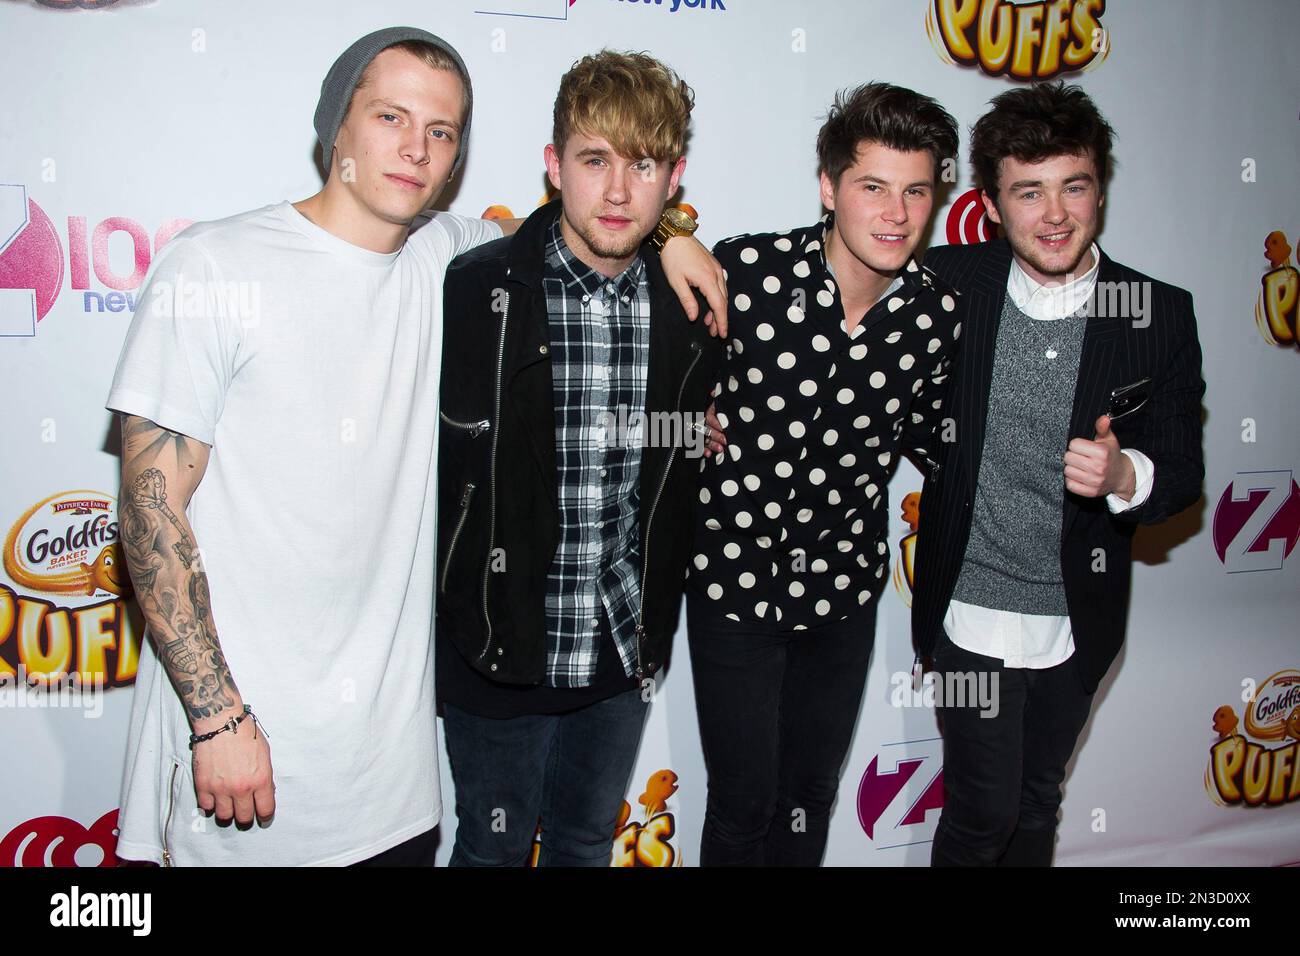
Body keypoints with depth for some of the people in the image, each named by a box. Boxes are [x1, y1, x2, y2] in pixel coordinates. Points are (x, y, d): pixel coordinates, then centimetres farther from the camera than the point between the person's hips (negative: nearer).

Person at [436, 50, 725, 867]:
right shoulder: (477, 289, -14)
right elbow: (435, 470, -8)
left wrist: (659, 623, 12)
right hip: (501, 652, -3)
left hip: (625, 650, 4)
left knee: (588, 841, 23)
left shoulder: (689, 304, -2)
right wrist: (466, 627, -7)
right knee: (495, 848, 16)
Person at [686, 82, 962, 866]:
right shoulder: (746, 269, -16)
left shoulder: (938, 316, -7)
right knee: (744, 804, 7)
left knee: (810, 800, 19)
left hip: (843, 587, 3)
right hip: (733, 576, -3)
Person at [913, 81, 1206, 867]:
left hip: (1079, 622, 2)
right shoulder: (950, 284, -9)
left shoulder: (1159, 314, -8)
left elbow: (1185, 469, -5)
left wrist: (1125, 474, -29)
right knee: (983, 809, 5)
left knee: (1037, 805, 20)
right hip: (973, 614, -2)